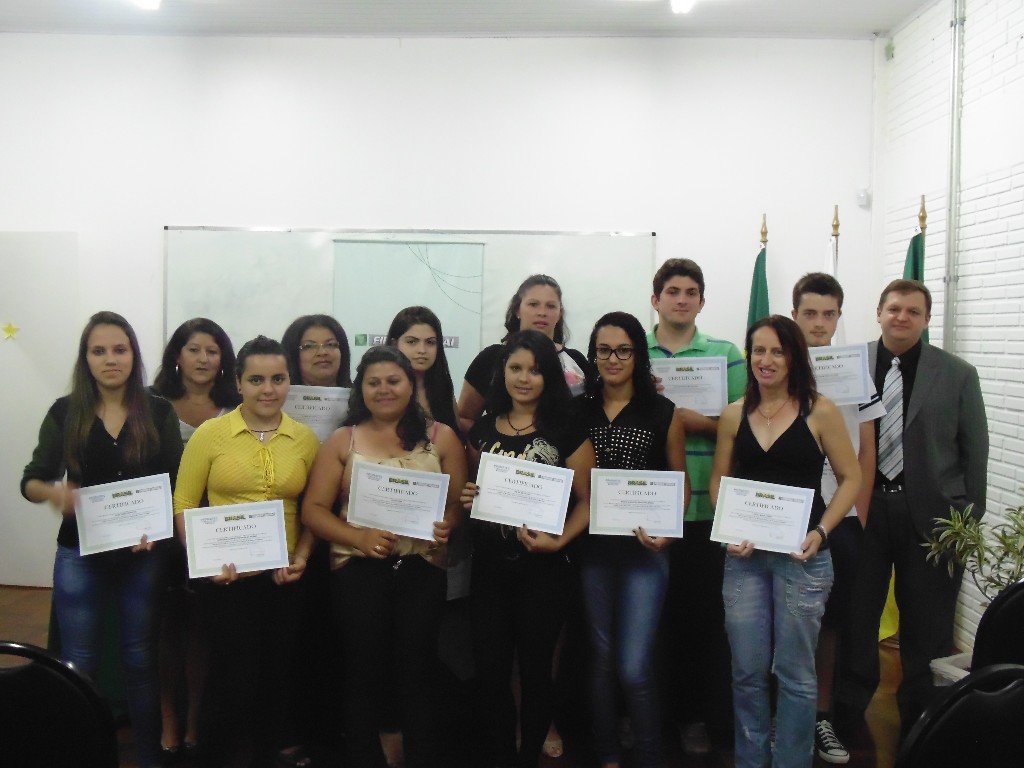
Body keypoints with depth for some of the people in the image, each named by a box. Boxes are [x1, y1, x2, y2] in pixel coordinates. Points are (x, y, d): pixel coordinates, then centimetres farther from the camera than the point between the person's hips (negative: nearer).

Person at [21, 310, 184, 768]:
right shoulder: (65, 412, -2)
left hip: (143, 554, 0)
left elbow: (176, 484, -1)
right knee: (78, 665, 6)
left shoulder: (159, 412, -2)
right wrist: (54, 492, -23)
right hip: (79, 555, 0)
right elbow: (31, 481, -1)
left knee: (141, 659, 8)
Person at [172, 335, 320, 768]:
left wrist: (301, 557, -6)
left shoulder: (305, 439, 2)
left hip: (283, 578, 3)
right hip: (225, 577, -3)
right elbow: (184, 503, -5)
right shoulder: (210, 433, -6)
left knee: (276, 674, 14)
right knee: (234, 676, 2)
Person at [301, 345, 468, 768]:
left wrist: (446, 526, -17)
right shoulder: (342, 441, 5)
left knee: (418, 672, 6)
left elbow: (460, 501, 5)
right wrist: (359, 537, -15)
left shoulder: (440, 437, 6)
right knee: (363, 673, 9)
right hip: (358, 570, 0)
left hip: (422, 569, 0)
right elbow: (313, 509, 1)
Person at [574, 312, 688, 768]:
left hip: (643, 551, -3)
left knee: (633, 668, -6)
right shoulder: (577, 410, 3)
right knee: (600, 658, 14)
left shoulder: (664, 413, -2)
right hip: (592, 548, 3)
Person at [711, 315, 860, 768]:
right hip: (744, 555, 3)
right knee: (747, 671, 10)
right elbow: (718, 481, 10)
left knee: (795, 673, 6)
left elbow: (850, 478, -1)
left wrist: (820, 532, -13)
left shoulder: (820, 411, -4)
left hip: (802, 556, -3)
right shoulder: (734, 415, 5)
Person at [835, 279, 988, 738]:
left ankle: (920, 717, 29)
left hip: (930, 514, 0)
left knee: (926, 623, 10)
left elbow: (975, 450, 3)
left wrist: (971, 517, 0)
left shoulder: (957, 374, 2)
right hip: (862, 508, 0)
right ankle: (848, 710, 29)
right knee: (856, 614, 11)